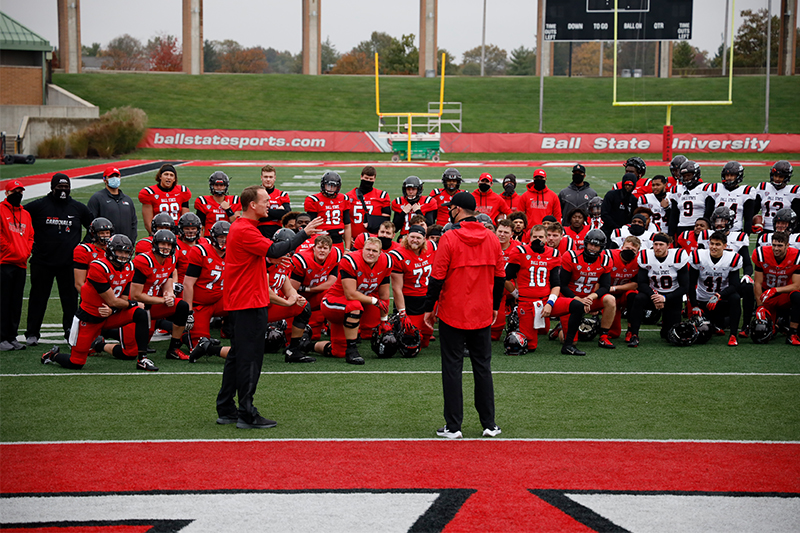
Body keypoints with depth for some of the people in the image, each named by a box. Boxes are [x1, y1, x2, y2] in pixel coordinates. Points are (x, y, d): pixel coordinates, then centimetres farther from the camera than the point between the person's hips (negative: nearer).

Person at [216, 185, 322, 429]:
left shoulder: (240, 226, 15)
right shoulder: (244, 230, -18)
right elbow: (275, 250, -25)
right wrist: (303, 234, -21)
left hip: (240, 302, 11)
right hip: (249, 304, -11)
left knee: (237, 356, 15)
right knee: (250, 358, -6)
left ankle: (226, 410, 20)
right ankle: (247, 415, -3)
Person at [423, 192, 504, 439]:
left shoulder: (449, 238, -12)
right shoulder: (492, 239, 2)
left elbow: (437, 277, -11)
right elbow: (500, 276, 9)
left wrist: (428, 308, 0)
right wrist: (494, 307, 21)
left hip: (453, 314, -4)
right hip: (482, 315, 4)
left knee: (452, 368, 3)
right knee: (483, 367, 12)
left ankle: (453, 426, 4)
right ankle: (489, 424, 14)